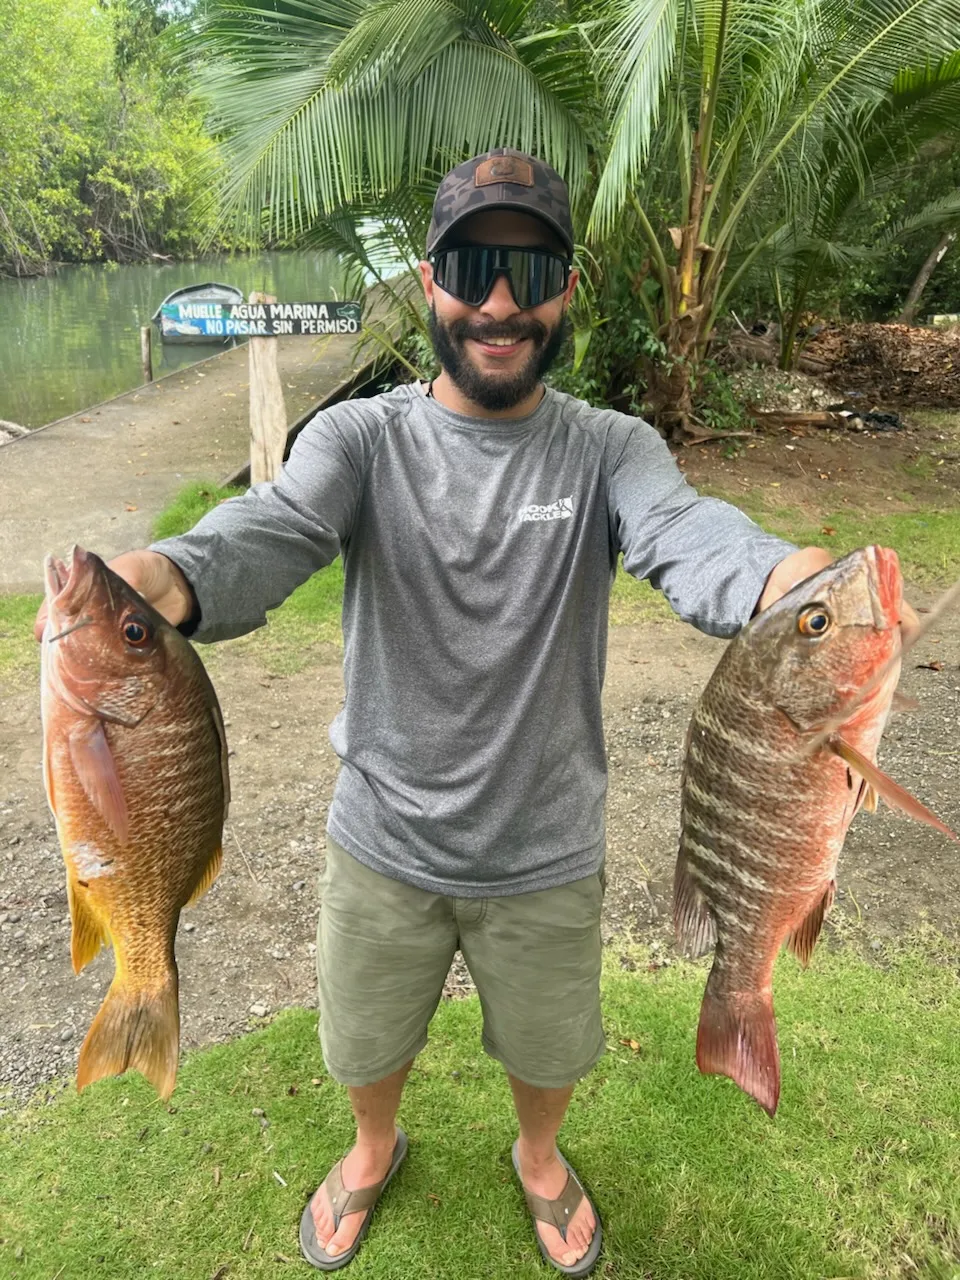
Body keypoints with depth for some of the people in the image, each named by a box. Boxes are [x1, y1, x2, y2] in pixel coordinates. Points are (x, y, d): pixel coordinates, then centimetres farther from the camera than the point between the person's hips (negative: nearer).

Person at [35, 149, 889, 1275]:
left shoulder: (609, 450, -10)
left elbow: (689, 537, -30)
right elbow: (269, 531, -29)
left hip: (546, 855, 0)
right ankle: (375, 1147, 61)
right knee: (366, 1042, 25)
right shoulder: (362, 438, -11)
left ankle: (538, 1155, 61)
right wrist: (160, 581, -52)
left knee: (546, 1049, 25)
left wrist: (791, 580, -54)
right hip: (382, 842, 1)